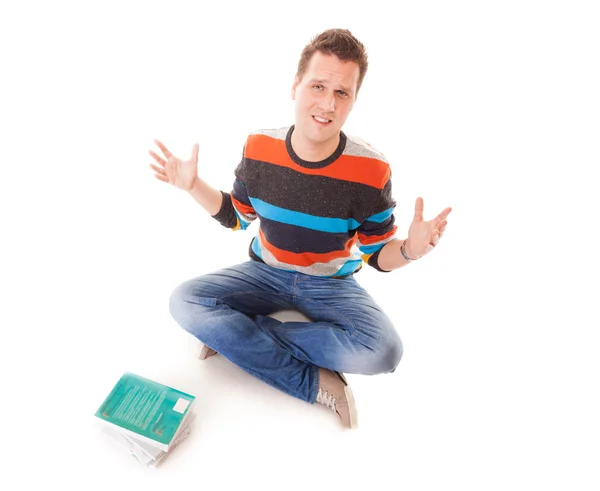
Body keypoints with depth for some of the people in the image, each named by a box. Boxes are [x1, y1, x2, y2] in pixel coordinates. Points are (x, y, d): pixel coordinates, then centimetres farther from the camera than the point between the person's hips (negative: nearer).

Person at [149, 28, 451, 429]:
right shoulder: (259, 148, -10)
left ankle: (234, 333, -16)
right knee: (184, 301, -21)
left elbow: (377, 255, -8)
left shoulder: (372, 170, -18)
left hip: (332, 284, -1)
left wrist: (409, 249, -30)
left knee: (383, 351, -29)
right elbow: (237, 217, 5)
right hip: (265, 273, 2)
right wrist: (194, 186, -9)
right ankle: (317, 382, -18)